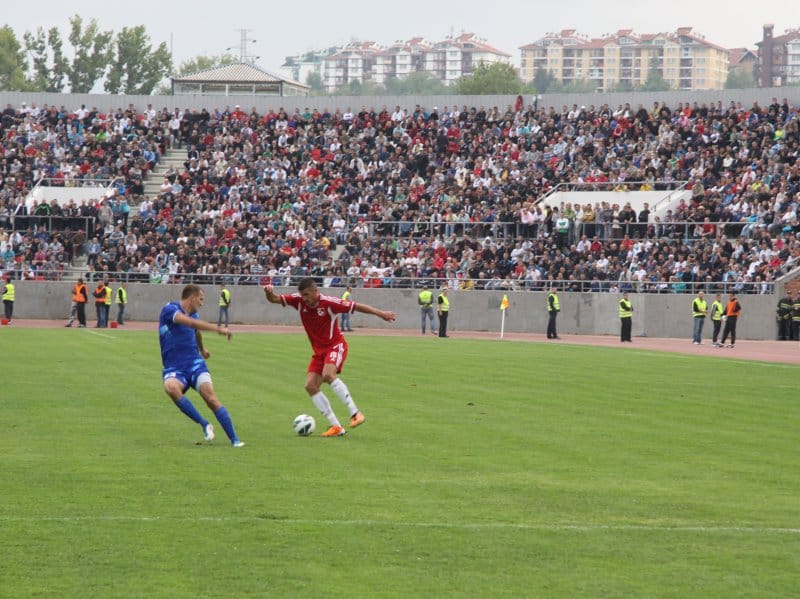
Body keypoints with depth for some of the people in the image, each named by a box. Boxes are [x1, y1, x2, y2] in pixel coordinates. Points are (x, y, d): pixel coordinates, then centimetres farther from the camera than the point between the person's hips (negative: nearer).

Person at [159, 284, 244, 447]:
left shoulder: (193, 315, 15)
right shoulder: (169, 309, -9)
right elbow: (192, 323, -26)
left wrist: (202, 349, 56)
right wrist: (218, 329, -31)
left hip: (195, 364, 5)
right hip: (173, 369, -5)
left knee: (210, 397, -19)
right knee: (171, 388, -37)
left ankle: (234, 438, -15)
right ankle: (204, 424, -25)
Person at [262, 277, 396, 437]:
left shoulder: (329, 303, -20)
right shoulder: (298, 300, -7)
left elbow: (356, 306, -13)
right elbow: (274, 299, -7)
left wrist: (381, 314, -10)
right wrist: (269, 292, -31)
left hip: (335, 346, -6)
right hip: (319, 350, 6)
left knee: (328, 374, -32)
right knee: (310, 385, -6)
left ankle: (355, 413, -25)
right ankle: (336, 427, -3)